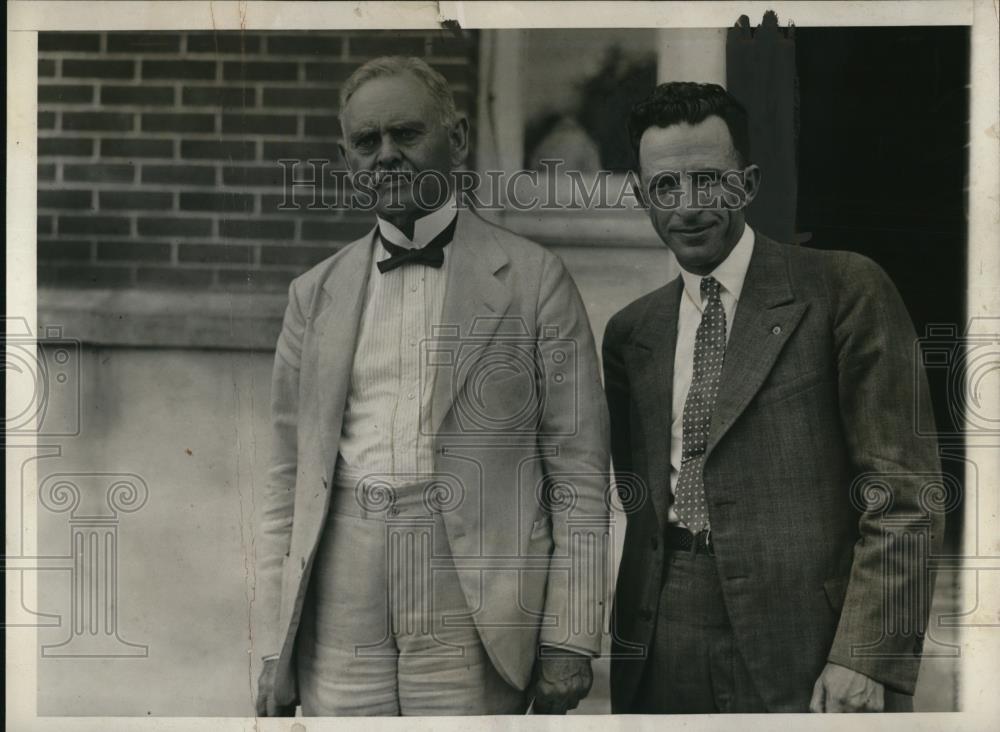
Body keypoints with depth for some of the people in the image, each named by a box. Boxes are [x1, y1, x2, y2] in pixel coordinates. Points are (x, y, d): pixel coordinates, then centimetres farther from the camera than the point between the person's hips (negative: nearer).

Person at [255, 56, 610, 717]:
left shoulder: (533, 278, 3)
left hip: (471, 629, -3)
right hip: (339, 631, 3)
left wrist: (569, 640, -6)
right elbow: (291, 481, 13)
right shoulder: (315, 294, 13)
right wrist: (276, 651, 7)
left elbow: (579, 469, 1)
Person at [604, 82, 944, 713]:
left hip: (800, 650, -4)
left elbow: (904, 494, -7)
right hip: (658, 655, 4)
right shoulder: (630, 333, 12)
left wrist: (865, 658, -15)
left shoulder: (846, 288, -3)